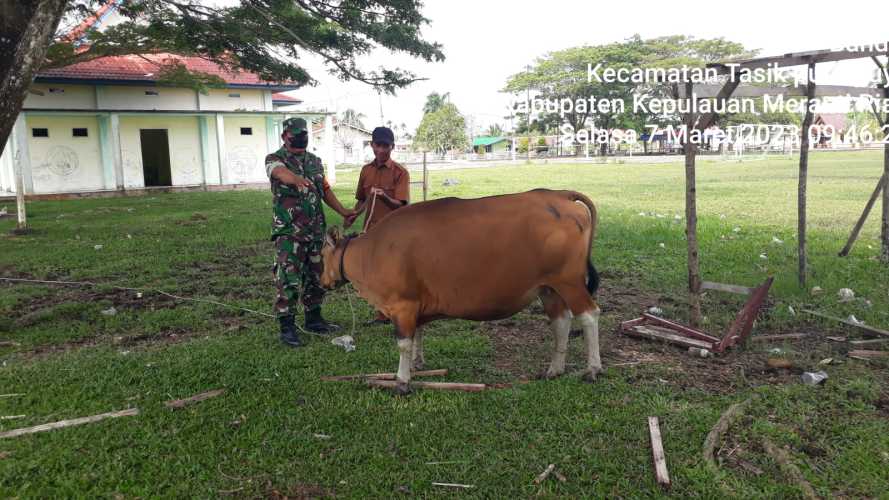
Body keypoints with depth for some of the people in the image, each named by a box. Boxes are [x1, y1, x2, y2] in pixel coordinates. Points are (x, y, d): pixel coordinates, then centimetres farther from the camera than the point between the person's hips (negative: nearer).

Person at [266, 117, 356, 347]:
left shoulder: (315, 161, 15)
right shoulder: (275, 159, -4)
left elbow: (325, 190, 21)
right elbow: (281, 173, -28)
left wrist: (343, 211, 10)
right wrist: (297, 179, -50)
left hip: (316, 230, 6)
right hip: (289, 231, -6)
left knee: (316, 276, 13)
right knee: (288, 279, -8)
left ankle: (313, 319, 27)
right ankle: (287, 327, -2)